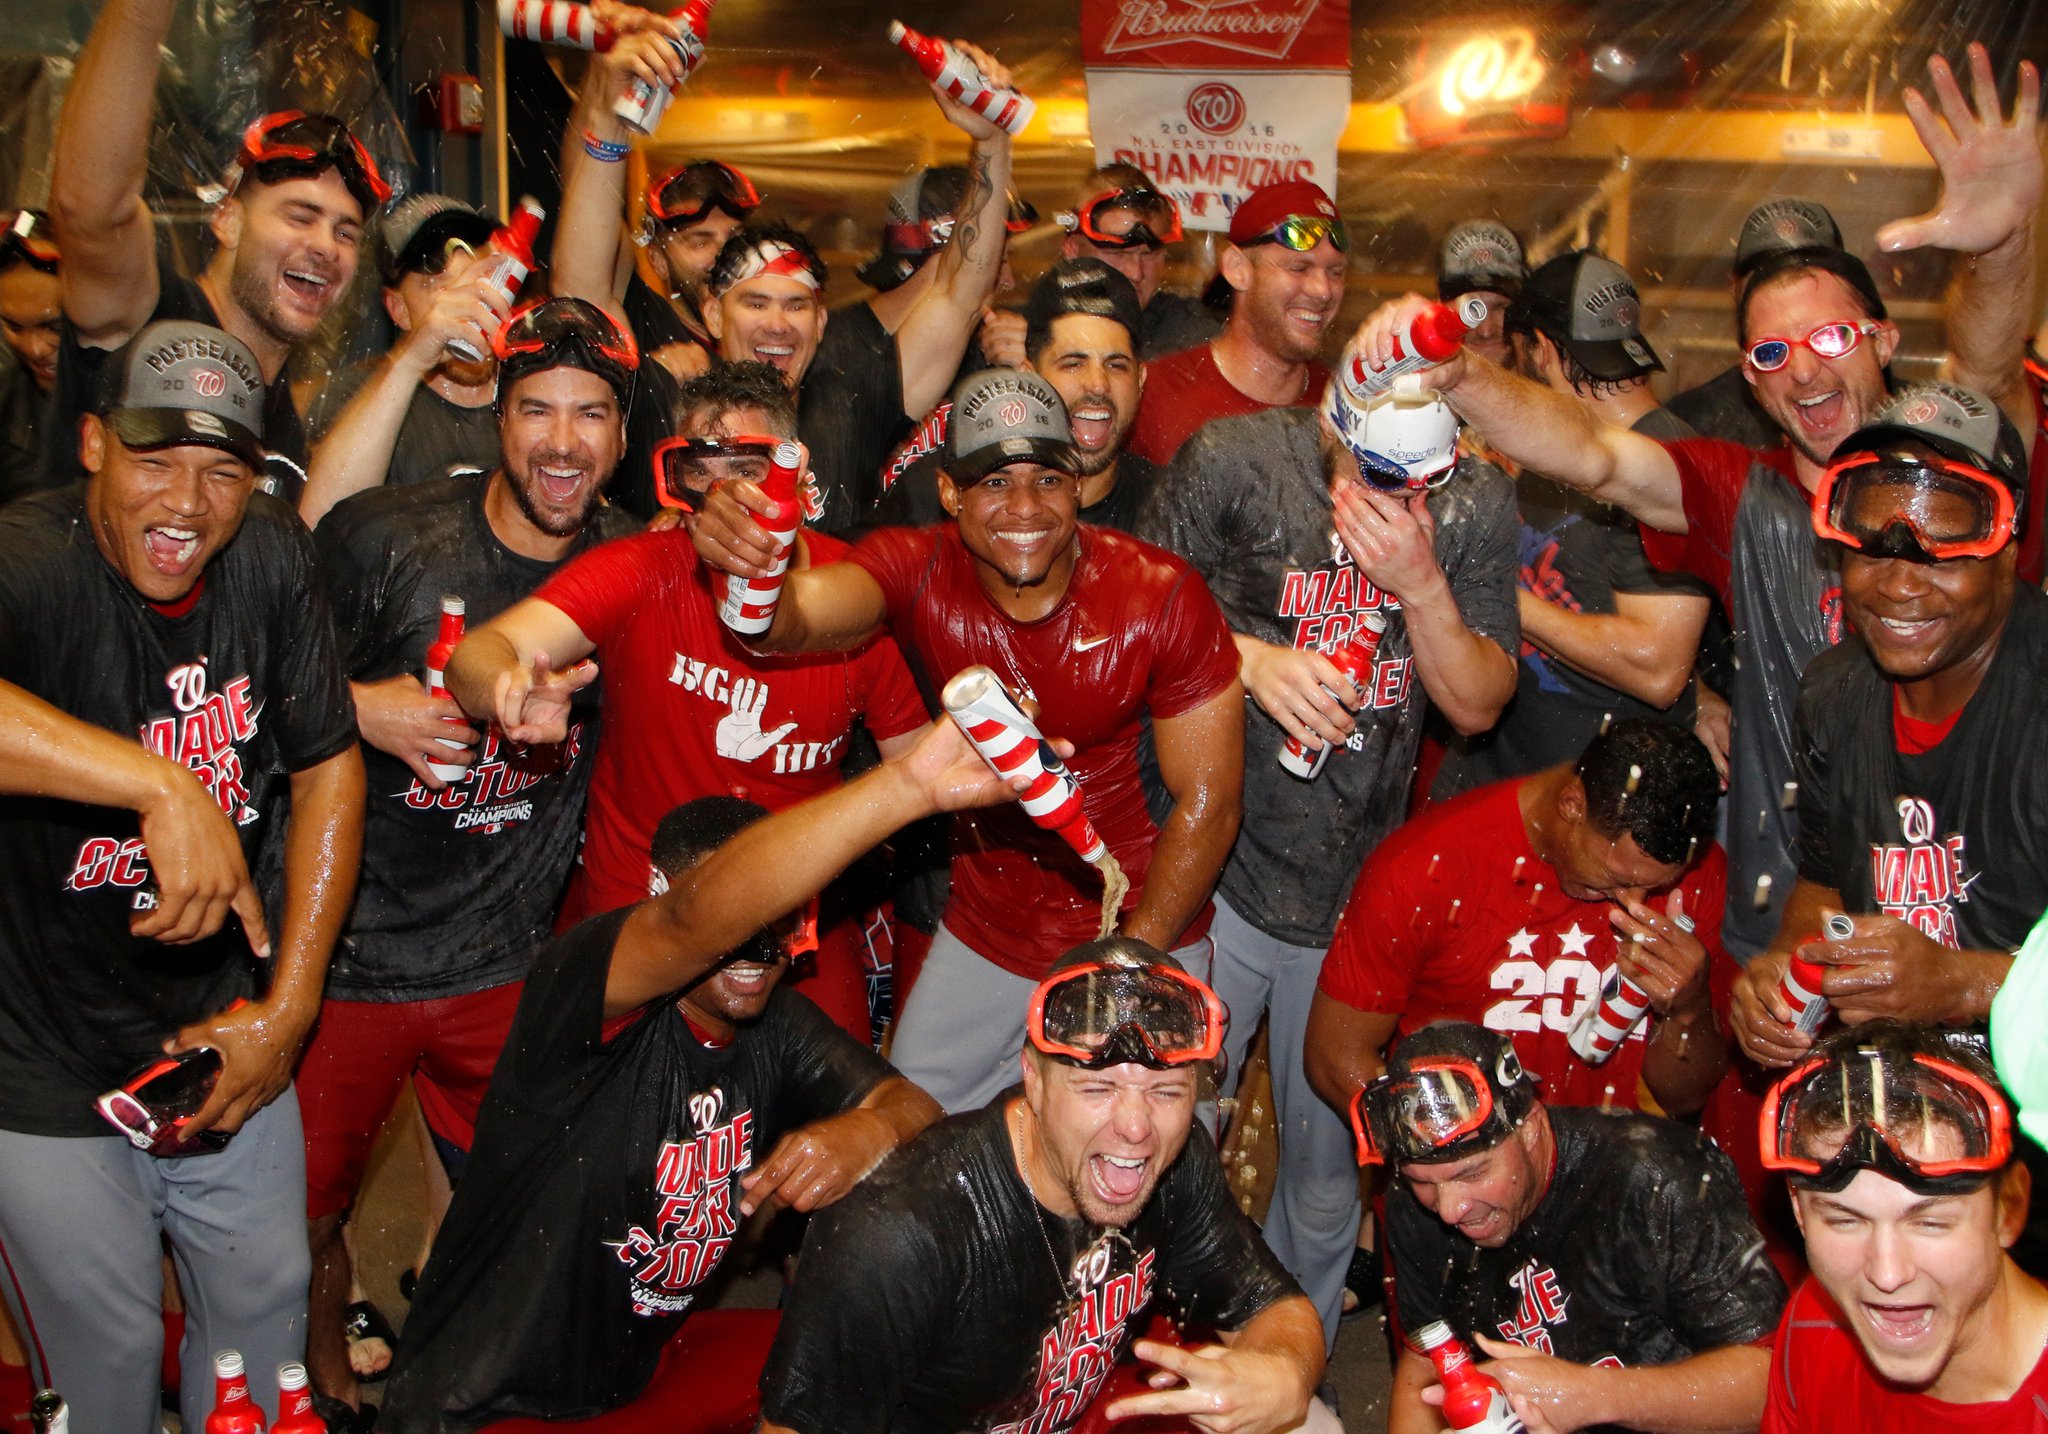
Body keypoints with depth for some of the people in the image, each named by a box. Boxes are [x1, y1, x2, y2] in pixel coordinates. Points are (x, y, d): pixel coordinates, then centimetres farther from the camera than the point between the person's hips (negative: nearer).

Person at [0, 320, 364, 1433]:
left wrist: (288, 1006, -5)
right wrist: (164, 787, -53)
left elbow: (328, 766, -1)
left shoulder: (270, 556, -8)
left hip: (223, 1041, 5)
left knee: (266, 1307, 20)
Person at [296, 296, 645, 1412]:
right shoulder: (382, 537, -12)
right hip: (346, 954, -2)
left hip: (507, 969, 2)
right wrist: (362, 709, -19)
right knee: (302, 1223, 12)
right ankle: (320, 1368, 45)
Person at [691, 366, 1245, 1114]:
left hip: (1140, 923, -2)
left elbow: (1206, 799, -15)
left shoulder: (1162, 595, -20)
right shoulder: (917, 570, -16)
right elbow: (795, 620, -38)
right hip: (986, 930, 2)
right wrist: (748, 574, -62)